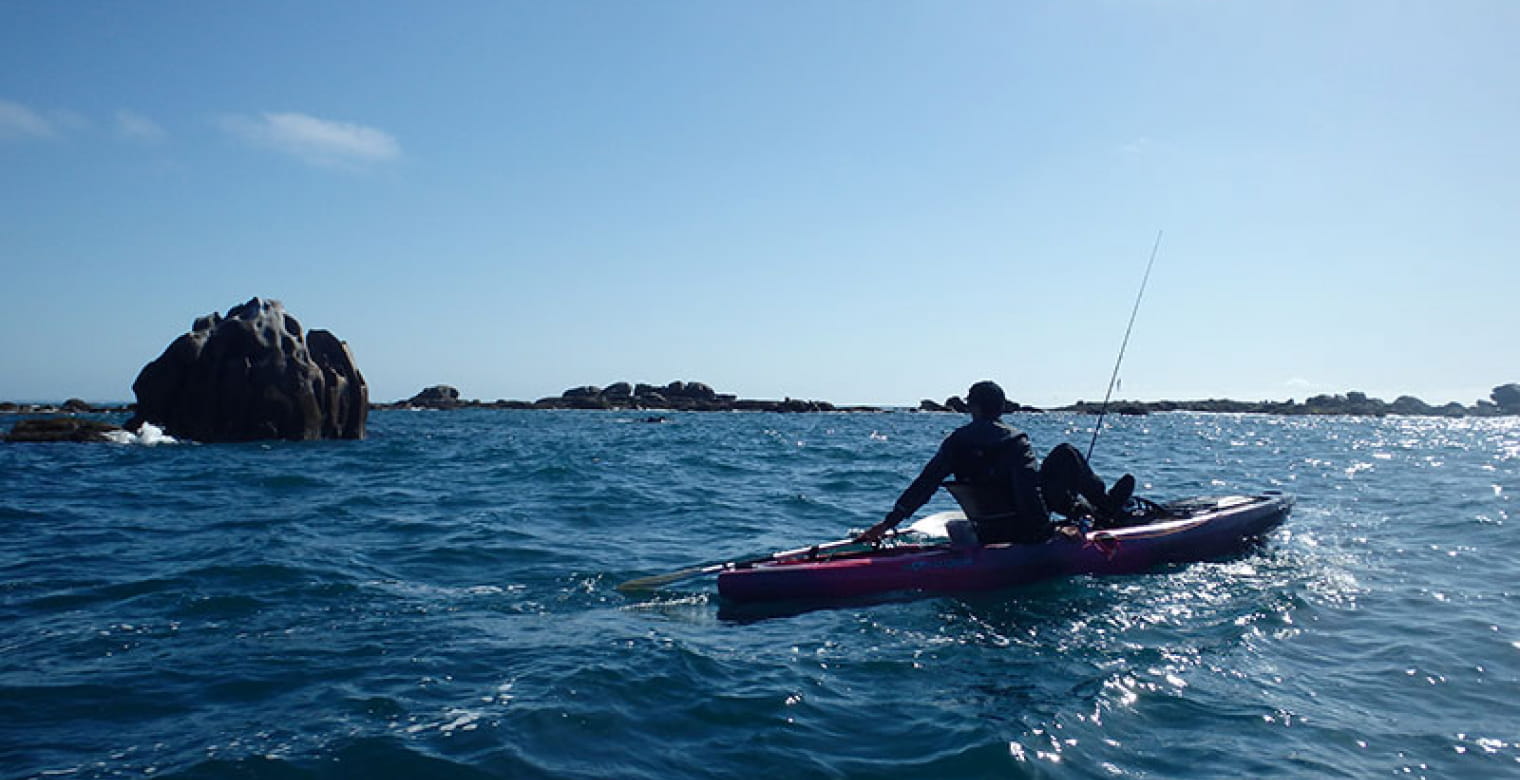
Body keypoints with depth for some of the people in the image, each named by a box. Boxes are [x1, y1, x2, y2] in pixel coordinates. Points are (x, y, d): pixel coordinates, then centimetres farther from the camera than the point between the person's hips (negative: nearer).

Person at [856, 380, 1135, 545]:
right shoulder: (1013, 440, -13)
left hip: (985, 536, 5)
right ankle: (1106, 507, 22)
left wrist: (888, 522, -4)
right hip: (1022, 531, -5)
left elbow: (924, 485, -5)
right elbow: (1029, 487, -22)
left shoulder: (955, 442, -1)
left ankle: (1092, 511, 39)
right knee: (1065, 454, 8)